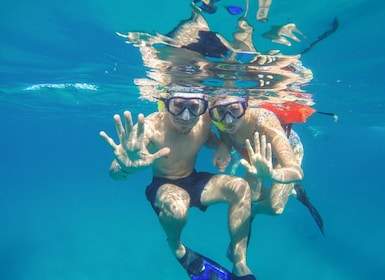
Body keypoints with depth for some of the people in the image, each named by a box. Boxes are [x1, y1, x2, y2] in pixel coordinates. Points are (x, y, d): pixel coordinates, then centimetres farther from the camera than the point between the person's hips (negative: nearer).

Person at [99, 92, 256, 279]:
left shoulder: (204, 120, -15)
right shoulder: (151, 127, -29)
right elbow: (114, 172, -37)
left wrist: (222, 147, -13)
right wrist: (126, 167, -62)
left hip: (194, 180, 5)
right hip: (163, 186, -4)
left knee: (241, 187, -16)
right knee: (176, 207, -37)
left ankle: (239, 264, 2)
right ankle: (176, 248, 3)